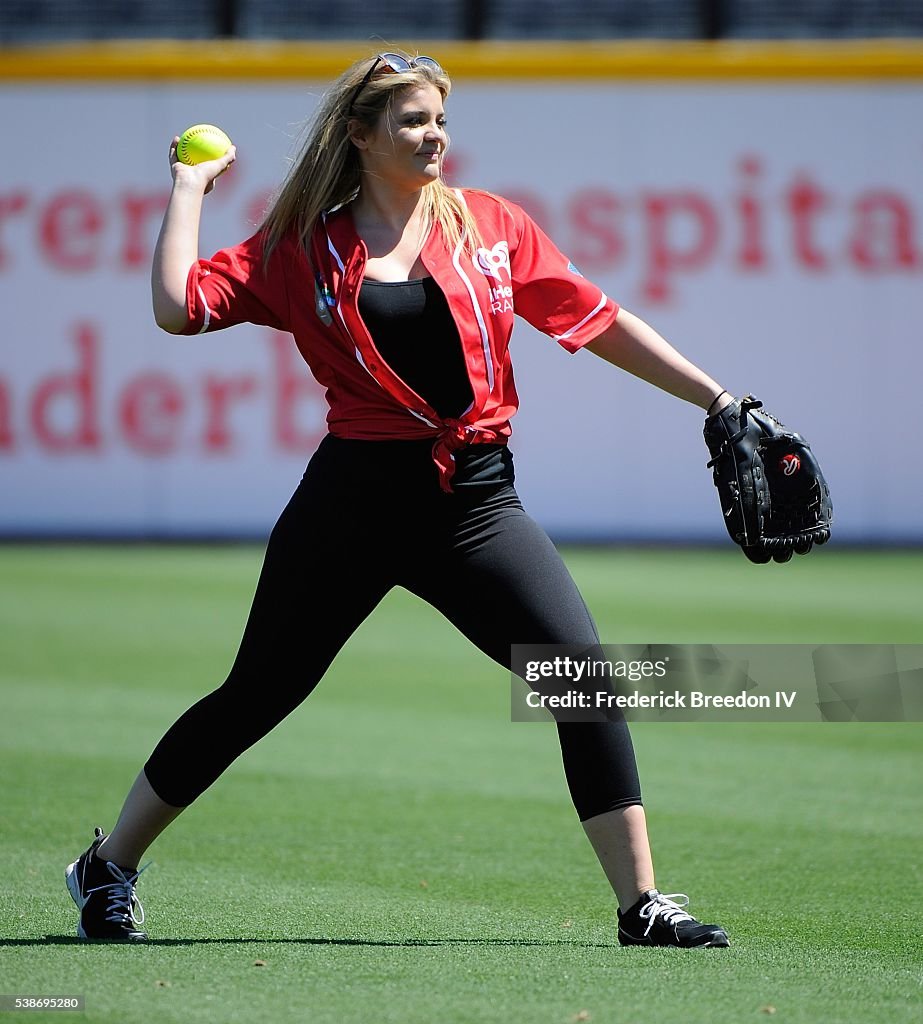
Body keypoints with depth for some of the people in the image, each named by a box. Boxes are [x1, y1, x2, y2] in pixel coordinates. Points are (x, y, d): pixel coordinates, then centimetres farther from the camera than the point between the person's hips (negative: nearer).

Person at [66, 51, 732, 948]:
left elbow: (600, 324, 10)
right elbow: (178, 306, -10)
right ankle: (109, 867, 26)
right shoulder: (300, 248, 2)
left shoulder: (490, 226, 6)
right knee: (253, 698, 7)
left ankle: (642, 903, -7)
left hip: (474, 502, 2)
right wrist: (189, 188, 1)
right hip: (354, 500, -2)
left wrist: (713, 397, 8)